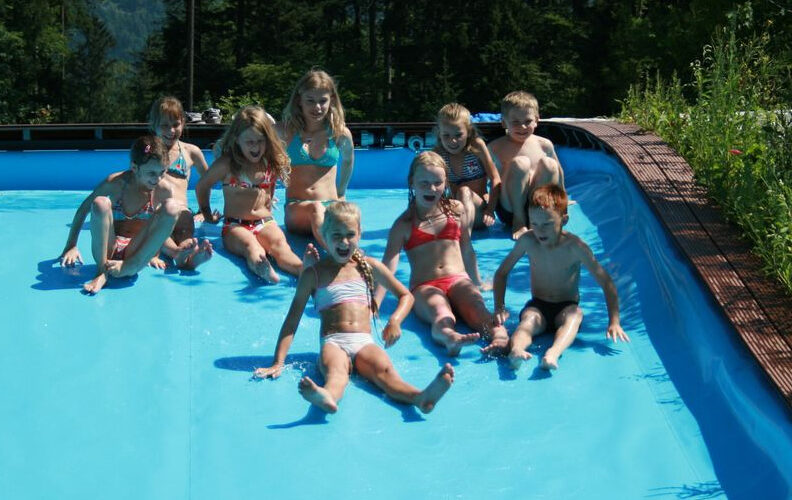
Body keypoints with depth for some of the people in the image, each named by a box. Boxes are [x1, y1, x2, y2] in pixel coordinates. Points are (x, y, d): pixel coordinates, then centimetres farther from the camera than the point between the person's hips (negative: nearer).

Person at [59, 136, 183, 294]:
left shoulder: (164, 189, -8)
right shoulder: (115, 183, -12)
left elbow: (163, 229, 6)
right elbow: (83, 210, -3)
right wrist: (71, 246, -7)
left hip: (137, 252, 1)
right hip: (108, 249, -1)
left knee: (172, 207, -20)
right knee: (101, 203, -29)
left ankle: (130, 267, -21)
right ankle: (102, 273, -22)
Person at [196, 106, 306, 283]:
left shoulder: (272, 163, 8)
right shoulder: (225, 165, -2)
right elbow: (202, 187, 13)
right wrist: (207, 215, 19)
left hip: (265, 223, 2)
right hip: (235, 226, -2)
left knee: (280, 244, -34)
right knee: (250, 244, -40)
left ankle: (306, 271, -68)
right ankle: (263, 270, -76)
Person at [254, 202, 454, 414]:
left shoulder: (369, 267, 19)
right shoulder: (313, 274, 12)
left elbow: (406, 295, 27)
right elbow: (292, 320, 9)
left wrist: (395, 321, 4)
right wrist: (278, 363, -1)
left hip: (364, 343, 2)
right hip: (333, 343, -1)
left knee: (384, 369, -32)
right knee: (335, 371, -38)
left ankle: (420, 398, -63)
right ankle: (328, 397, -73)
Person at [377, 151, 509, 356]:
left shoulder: (456, 210, 18)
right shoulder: (404, 224, 8)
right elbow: (388, 266, -1)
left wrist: (478, 283, 33)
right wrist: (374, 305, -12)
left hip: (459, 280, 3)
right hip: (424, 287, -3)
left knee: (476, 307, -34)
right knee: (442, 316, -38)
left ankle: (500, 336, -64)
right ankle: (450, 339, -72)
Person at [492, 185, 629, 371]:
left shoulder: (575, 247, -16)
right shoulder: (528, 241, -8)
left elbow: (606, 282, -13)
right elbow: (502, 272, 6)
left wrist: (614, 322, -21)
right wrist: (499, 307, -7)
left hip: (566, 308, -1)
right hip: (537, 306, 2)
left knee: (574, 315, -35)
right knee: (529, 319, -32)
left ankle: (553, 354, -64)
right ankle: (515, 350, -66)